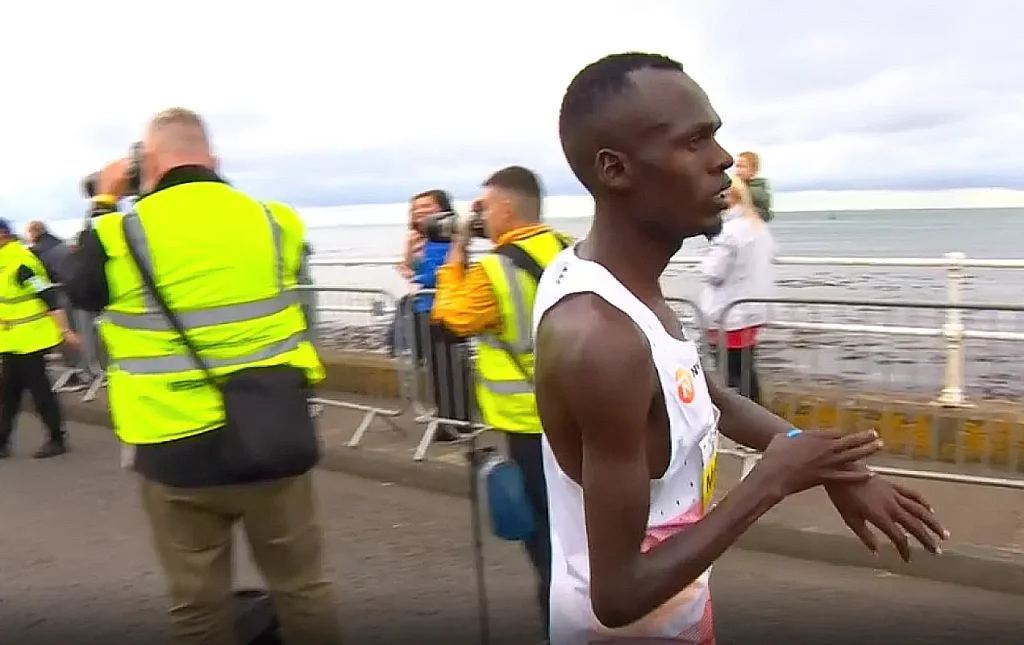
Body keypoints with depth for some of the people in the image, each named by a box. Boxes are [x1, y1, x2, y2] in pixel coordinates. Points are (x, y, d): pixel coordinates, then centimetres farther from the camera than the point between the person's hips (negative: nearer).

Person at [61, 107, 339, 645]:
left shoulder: (120, 234, -8)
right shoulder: (273, 221, -2)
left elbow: (79, 289, 13)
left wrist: (103, 207, 21)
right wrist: (209, 189, 20)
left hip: (179, 451, -1)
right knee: (301, 588, 16)